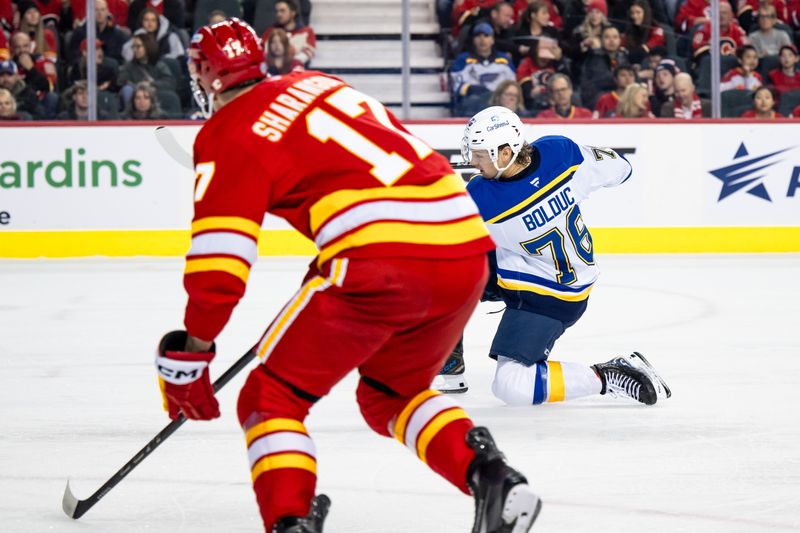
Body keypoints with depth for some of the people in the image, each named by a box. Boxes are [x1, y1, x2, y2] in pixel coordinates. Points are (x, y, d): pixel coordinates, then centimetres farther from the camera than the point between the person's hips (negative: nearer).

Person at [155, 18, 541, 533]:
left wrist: (189, 355, 6)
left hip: (381, 261, -7)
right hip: (466, 246, 7)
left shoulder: (229, 133, 3)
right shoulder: (318, 84, 24)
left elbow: (220, 259, -4)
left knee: (271, 399, 8)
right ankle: (491, 476, 6)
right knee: (390, 395, 28)